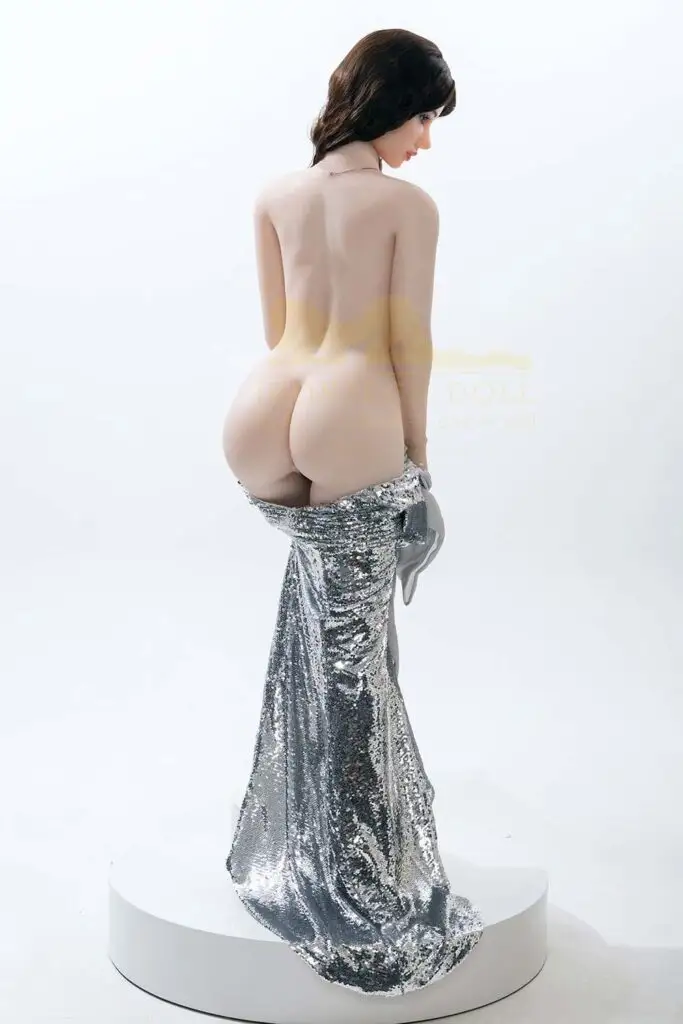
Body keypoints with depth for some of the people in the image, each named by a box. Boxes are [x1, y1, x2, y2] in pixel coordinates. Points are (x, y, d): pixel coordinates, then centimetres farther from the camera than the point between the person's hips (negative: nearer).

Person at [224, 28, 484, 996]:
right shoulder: (409, 205, -4)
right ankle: (358, 880, 19)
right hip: (353, 423, -6)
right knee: (353, 653, 5)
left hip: (267, 417, 6)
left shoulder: (276, 194, 12)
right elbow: (409, 343, -4)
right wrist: (416, 446, 6)